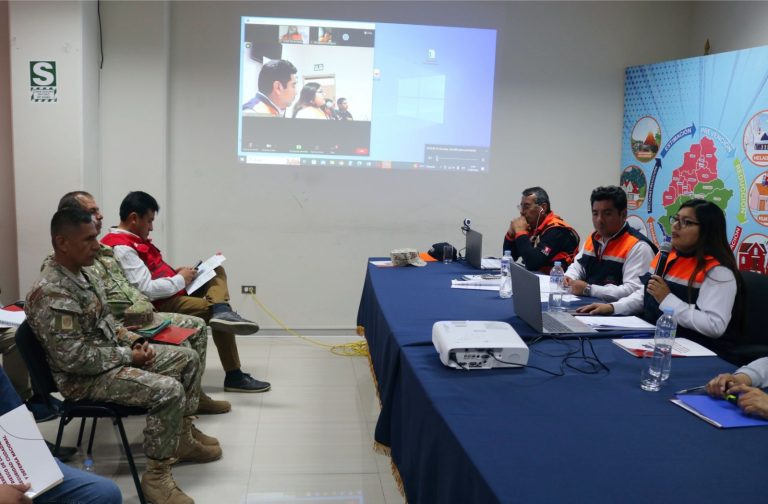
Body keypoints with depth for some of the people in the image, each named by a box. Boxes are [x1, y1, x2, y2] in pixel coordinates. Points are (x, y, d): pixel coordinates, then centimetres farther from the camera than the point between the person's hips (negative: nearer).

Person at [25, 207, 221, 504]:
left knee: (187, 358, 10)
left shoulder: (80, 274, 6)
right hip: (85, 377, -10)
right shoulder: (51, 293, -26)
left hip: (110, 354, 10)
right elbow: (72, 358, -29)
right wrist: (128, 356, -19)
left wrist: (134, 341, 1)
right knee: (169, 390, -27)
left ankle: (181, 440, 21)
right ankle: (156, 476, -13)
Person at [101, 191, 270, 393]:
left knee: (217, 271, 12)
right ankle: (234, 377, -11)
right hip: (162, 305, -11)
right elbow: (147, 290, -27)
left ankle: (222, 311, -21)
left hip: (172, 293, 11)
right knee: (214, 311, -14)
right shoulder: (121, 247, -21)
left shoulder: (131, 240, 13)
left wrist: (174, 272, 6)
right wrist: (180, 279, -13)